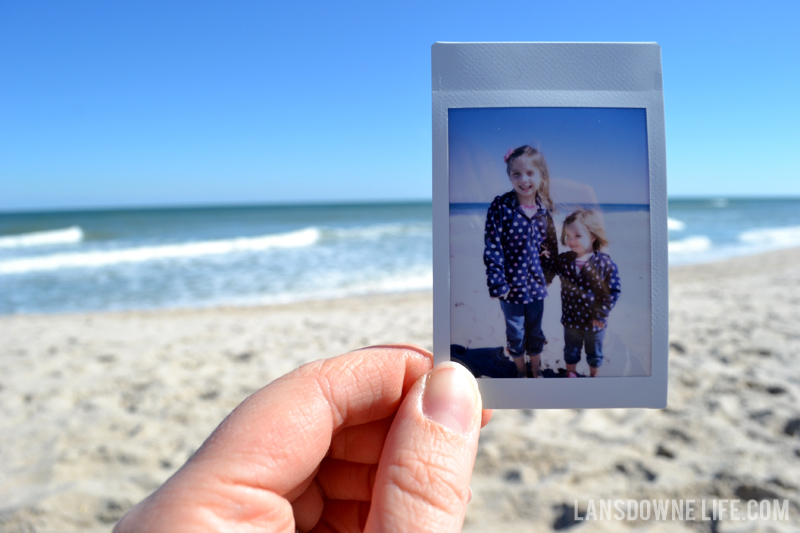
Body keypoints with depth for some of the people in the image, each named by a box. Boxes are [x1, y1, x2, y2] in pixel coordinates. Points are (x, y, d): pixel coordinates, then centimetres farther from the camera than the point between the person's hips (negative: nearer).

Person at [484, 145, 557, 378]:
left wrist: (549, 272, 10)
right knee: (515, 333, 15)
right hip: (512, 284, -3)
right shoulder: (501, 207, -16)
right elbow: (492, 247, -16)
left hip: (536, 283, 3)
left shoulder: (544, 209, -4)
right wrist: (497, 283, -17)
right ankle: (521, 371, 40)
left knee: (535, 332, 19)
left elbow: (550, 244, 9)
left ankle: (535, 370, 43)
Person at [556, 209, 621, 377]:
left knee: (594, 354, 23)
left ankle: (593, 376, 48)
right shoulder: (563, 260, -12)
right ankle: (571, 374, 49)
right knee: (571, 352, 24)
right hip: (571, 319, 2)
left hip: (594, 322, -2)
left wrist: (601, 314, -16)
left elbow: (614, 290, -15)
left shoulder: (605, 263, -21)